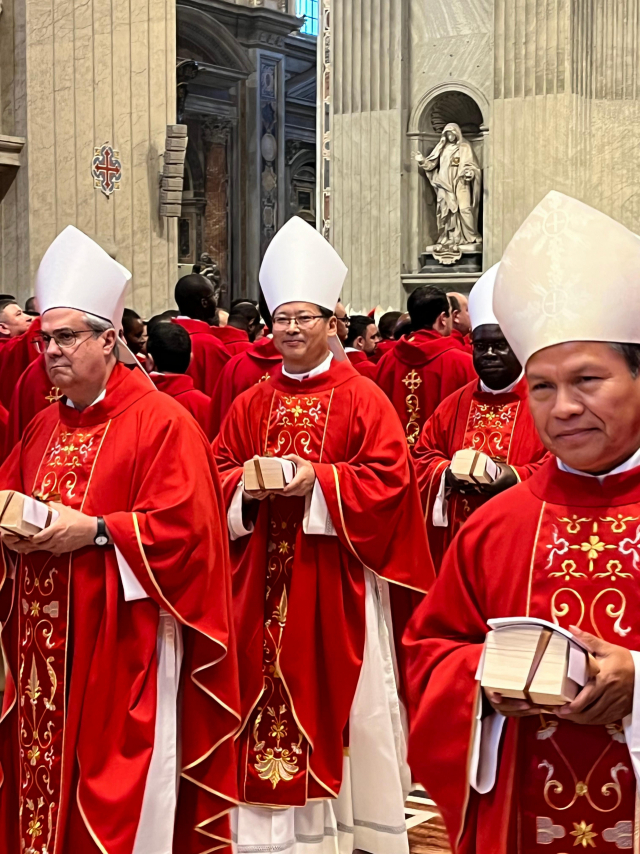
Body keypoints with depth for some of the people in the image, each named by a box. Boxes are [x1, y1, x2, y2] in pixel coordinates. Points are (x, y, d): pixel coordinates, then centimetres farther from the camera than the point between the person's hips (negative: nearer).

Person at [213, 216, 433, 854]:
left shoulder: (362, 400, -2)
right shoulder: (251, 405, 11)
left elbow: (388, 479, -9)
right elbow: (219, 470, 11)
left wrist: (318, 479, -19)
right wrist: (248, 485, -11)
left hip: (334, 579, -3)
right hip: (264, 578, 4)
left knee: (335, 692, 2)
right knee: (266, 690, 5)